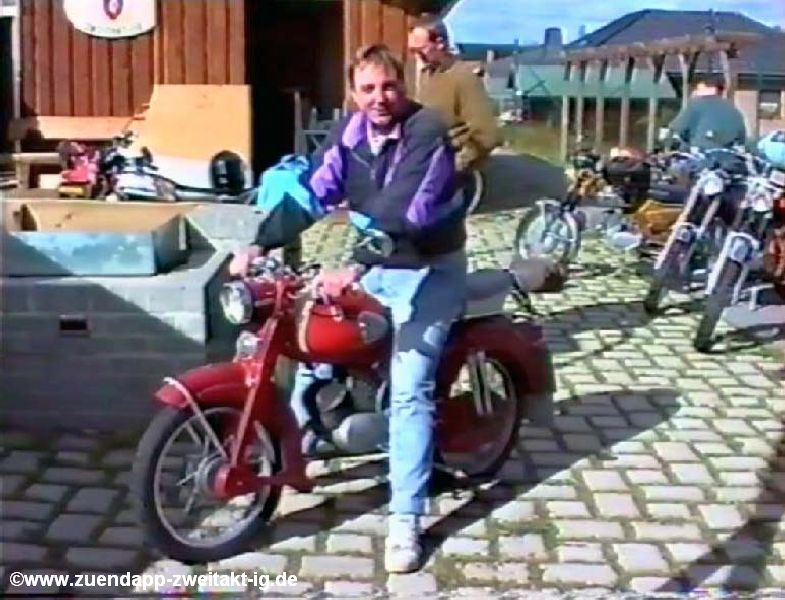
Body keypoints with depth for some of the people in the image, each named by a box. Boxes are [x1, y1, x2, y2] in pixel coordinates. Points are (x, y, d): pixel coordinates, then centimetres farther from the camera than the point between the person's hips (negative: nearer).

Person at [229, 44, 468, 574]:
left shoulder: (428, 132, -19)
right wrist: (259, 243, -17)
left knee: (409, 391, -13)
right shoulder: (349, 131, 2)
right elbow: (316, 192, -5)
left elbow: (405, 213, -30)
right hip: (369, 265, 7)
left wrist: (355, 264, -40)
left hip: (426, 272, -6)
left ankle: (405, 520, -7)